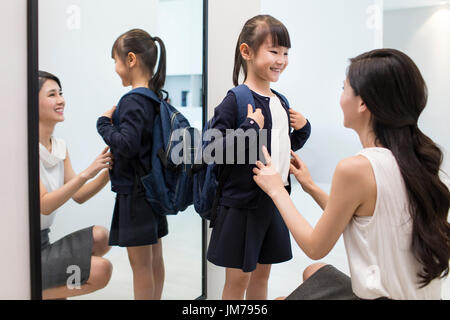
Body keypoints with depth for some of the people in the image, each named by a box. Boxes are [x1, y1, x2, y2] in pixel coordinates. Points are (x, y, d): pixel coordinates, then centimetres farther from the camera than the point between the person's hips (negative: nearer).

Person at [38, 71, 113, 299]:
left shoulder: (60, 147, 7)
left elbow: (78, 196, 6)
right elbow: (44, 205, -22)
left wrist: (109, 171, -8)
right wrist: (86, 173, -28)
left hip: (42, 241, 8)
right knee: (101, 270, -18)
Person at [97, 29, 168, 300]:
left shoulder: (133, 101, -19)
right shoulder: (156, 97, 7)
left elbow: (127, 145, -28)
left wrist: (104, 123, -13)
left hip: (135, 191, -9)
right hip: (154, 188, 9)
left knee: (140, 264, 2)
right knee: (154, 259, 17)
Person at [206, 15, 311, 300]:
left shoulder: (281, 102, 9)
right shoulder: (235, 100, -15)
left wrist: (303, 128, 5)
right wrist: (251, 126, -25)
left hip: (275, 199, 7)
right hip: (242, 201, -7)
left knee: (262, 273, 19)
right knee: (238, 278, 6)